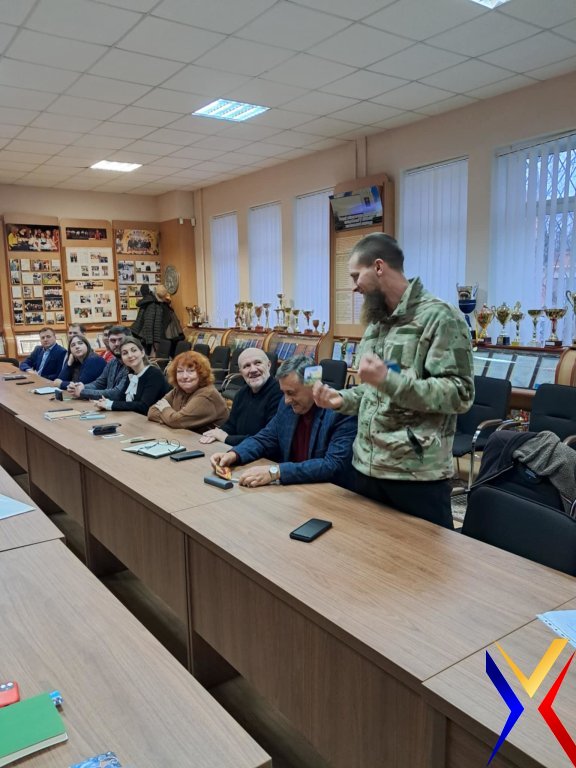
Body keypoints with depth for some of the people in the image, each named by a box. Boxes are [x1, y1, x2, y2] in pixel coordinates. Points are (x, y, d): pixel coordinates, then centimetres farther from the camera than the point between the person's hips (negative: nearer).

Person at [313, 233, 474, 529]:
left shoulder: (439, 316, -11)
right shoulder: (376, 322, 15)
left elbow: (460, 394, -18)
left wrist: (389, 379, -26)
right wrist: (342, 399, 3)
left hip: (416, 475, -7)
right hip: (367, 468, 8)